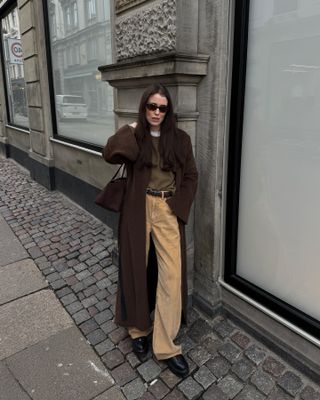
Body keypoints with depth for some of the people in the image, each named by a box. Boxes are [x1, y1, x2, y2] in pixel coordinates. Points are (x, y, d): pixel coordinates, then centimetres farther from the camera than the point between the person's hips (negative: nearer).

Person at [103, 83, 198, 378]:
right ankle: (139, 329, 30)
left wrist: (176, 208, -5)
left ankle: (166, 346, 8)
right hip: (137, 211, 0)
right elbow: (110, 154, -16)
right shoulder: (132, 136, 4)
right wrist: (132, 129, -9)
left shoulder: (180, 139, 5)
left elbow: (190, 176, 5)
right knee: (137, 269, 9)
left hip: (169, 212, 0)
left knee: (171, 275, -4)